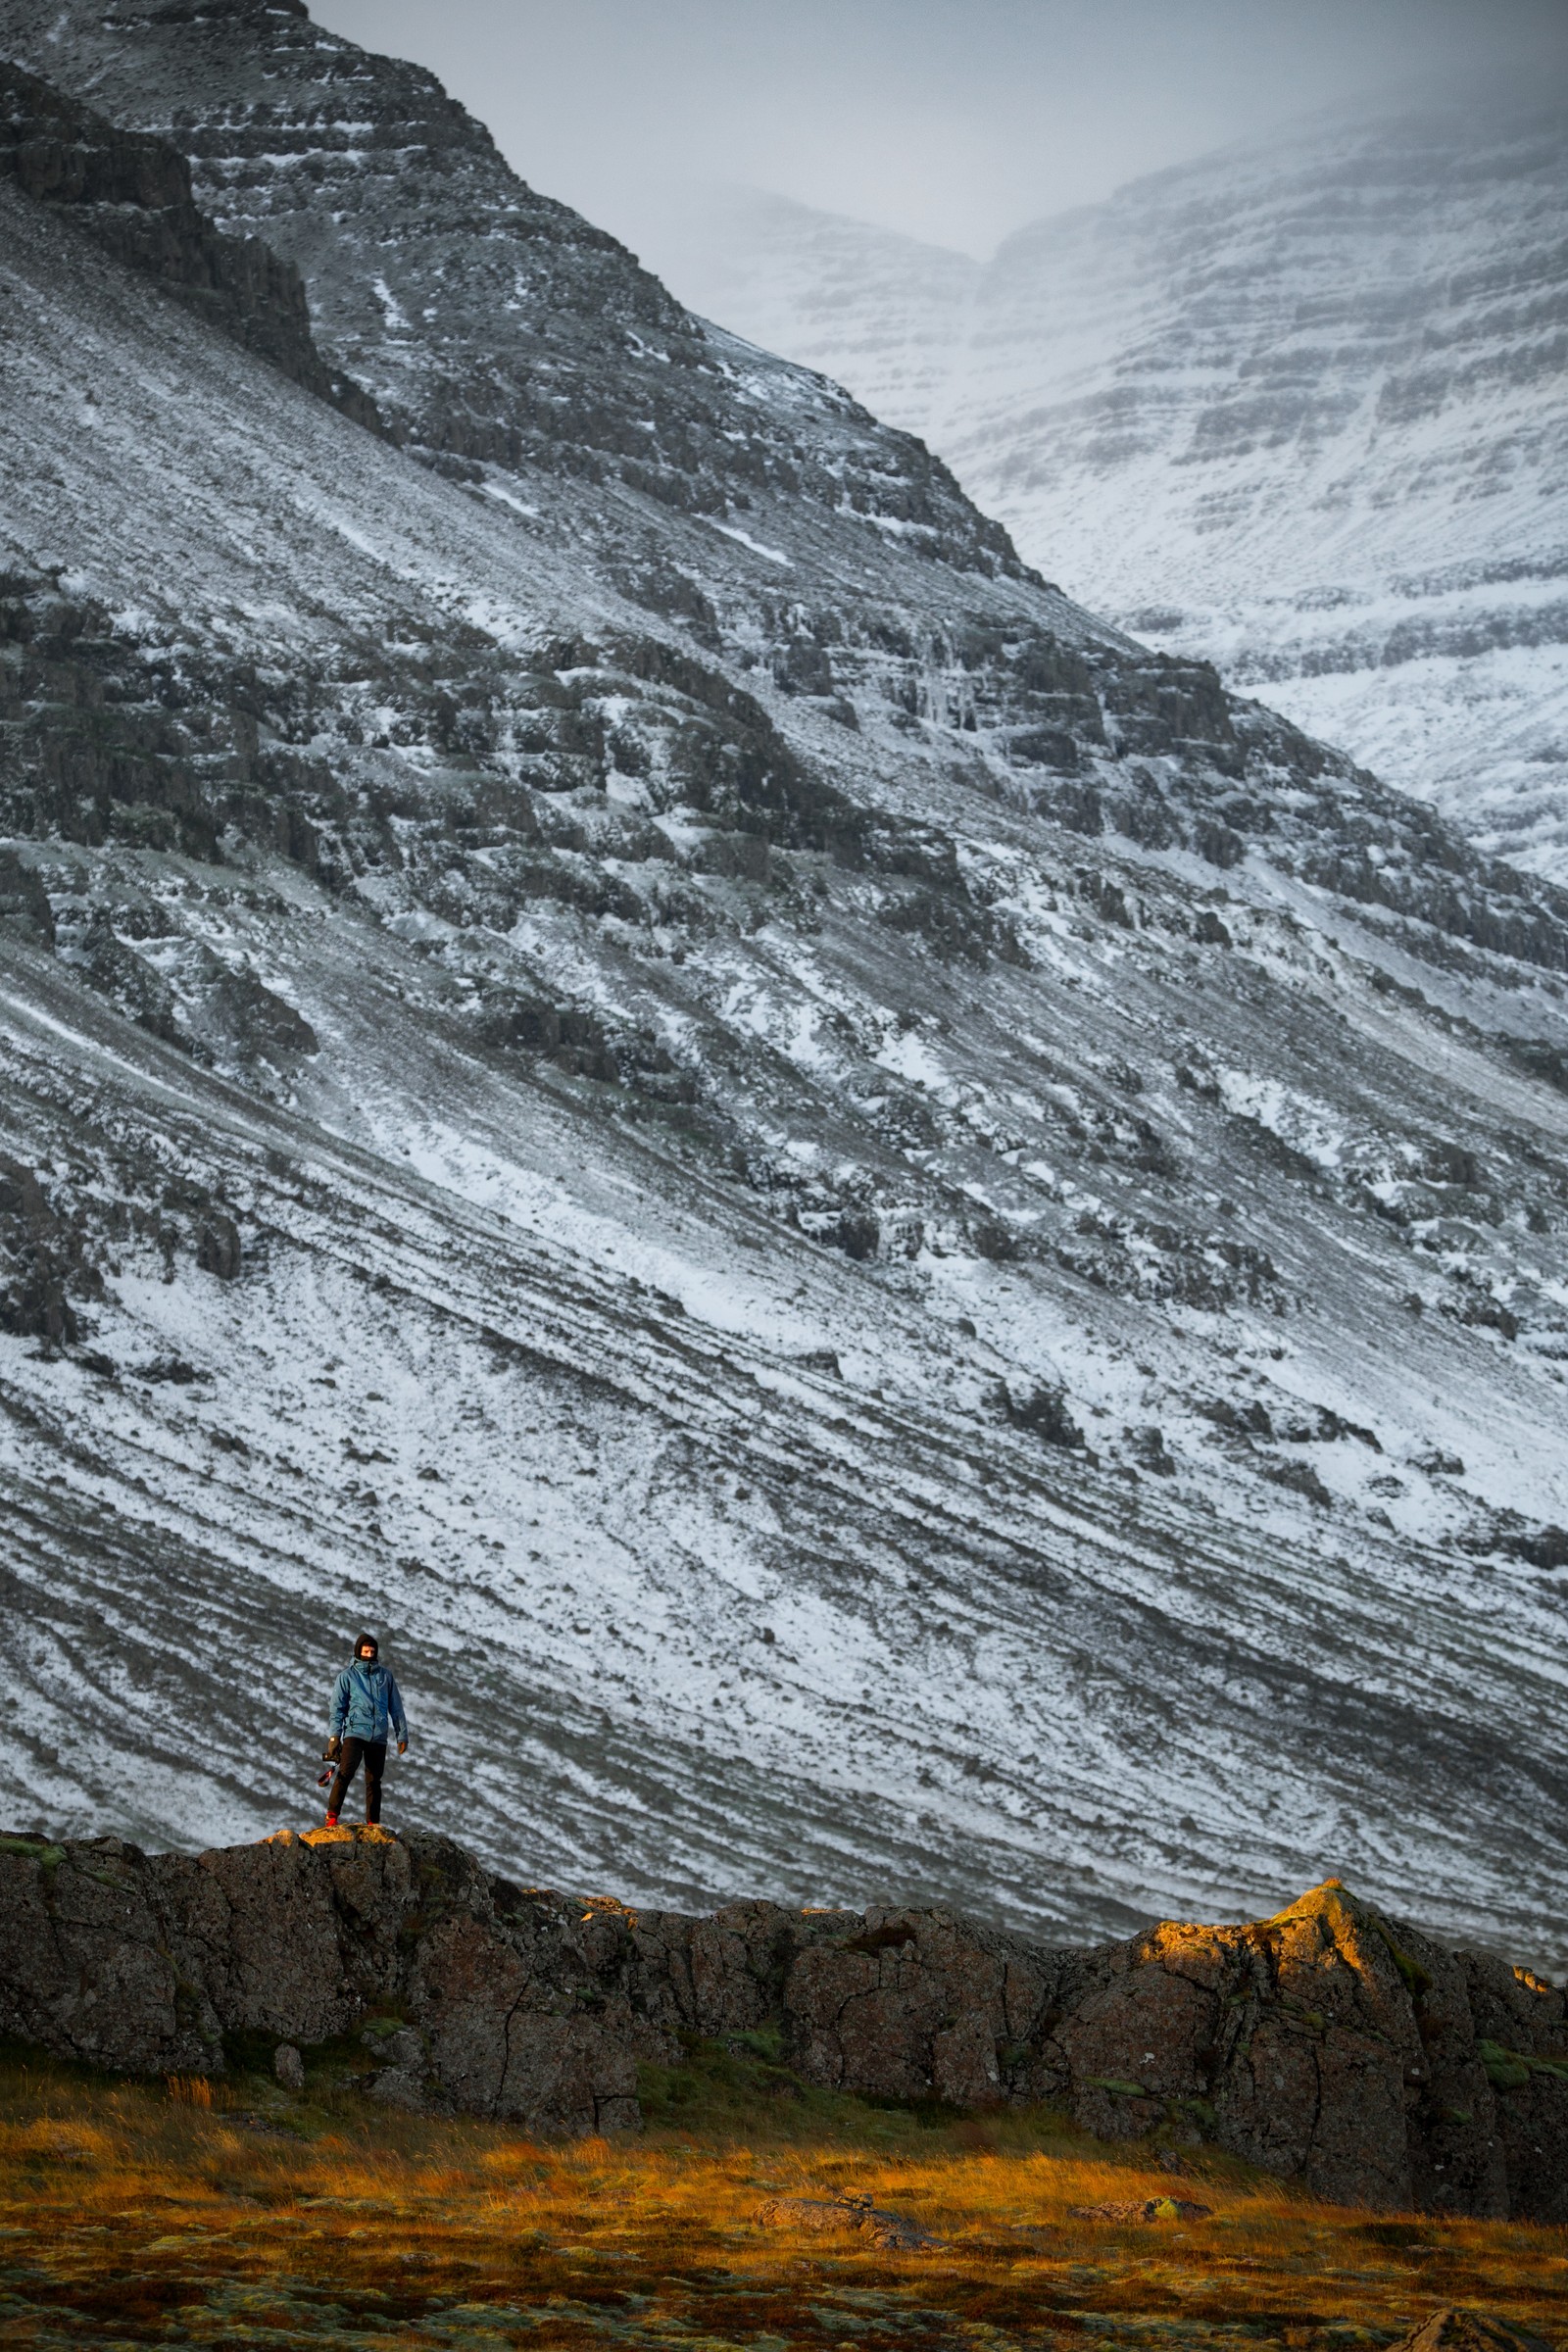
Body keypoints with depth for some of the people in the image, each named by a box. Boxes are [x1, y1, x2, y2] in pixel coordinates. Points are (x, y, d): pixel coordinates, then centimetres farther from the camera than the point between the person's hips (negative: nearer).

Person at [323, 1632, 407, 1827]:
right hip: (354, 1732, -3)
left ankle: (373, 1824, 10)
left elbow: (396, 1707, 15)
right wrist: (335, 1736, -8)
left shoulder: (386, 1675, 11)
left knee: (374, 1781, 5)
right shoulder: (347, 1676, 4)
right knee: (346, 1772, -21)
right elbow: (338, 1707, 1)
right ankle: (332, 1815, -16)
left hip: (378, 1736, 3)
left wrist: (402, 1735, 12)